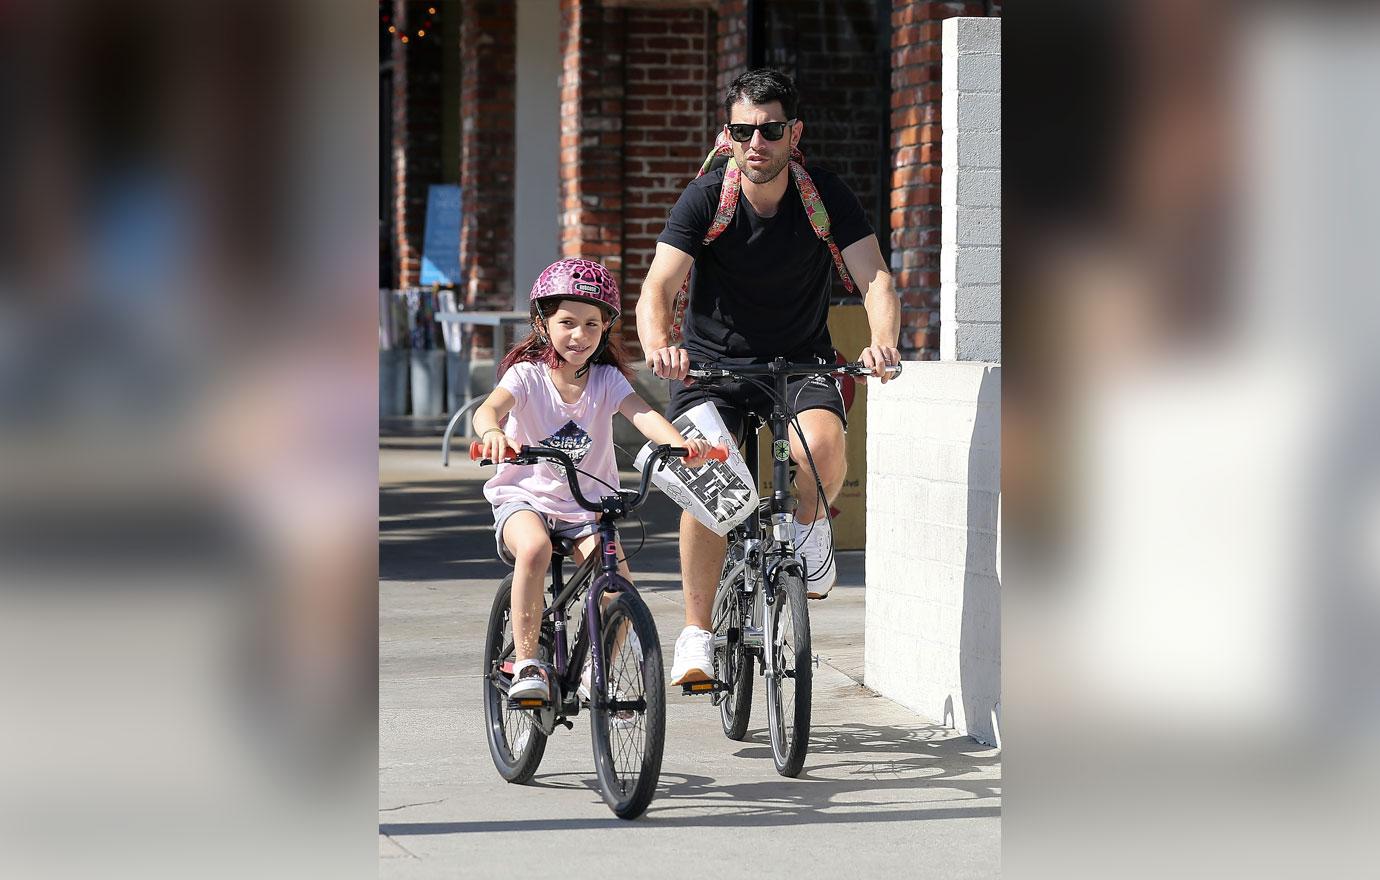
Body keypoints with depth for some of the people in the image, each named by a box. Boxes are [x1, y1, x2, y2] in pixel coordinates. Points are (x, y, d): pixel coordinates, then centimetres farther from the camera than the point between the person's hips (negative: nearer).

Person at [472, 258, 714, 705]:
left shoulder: (607, 379, -2)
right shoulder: (527, 374, -8)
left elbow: (642, 414, -20)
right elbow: (490, 407, -27)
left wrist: (678, 442, -41)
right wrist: (492, 433, -52)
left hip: (587, 506, 3)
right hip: (525, 498, -3)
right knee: (535, 549, -35)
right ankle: (526, 664, -23)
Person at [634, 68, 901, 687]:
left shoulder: (825, 196, -11)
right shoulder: (706, 199, -14)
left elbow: (874, 279, -19)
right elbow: (658, 288, -23)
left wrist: (883, 341, -41)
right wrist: (658, 345, -45)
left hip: (801, 361, 0)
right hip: (714, 358, 0)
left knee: (822, 450, -31)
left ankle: (810, 521, 5)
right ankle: (696, 632, -7)